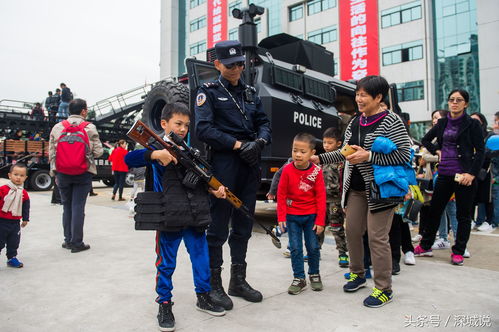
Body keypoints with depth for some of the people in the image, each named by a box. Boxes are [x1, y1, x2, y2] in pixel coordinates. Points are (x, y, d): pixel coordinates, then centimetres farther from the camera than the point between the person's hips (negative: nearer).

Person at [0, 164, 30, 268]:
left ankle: (12, 258, 26)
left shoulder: (24, 193, 1)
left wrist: (25, 219, 15)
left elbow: (26, 207, 12)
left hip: (16, 222, 4)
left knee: (14, 242, 12)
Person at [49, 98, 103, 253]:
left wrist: (54, 172, 14)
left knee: (67, 206, 15)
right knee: (78, 207, 2)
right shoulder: (90, 128, -5)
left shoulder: (57, 127, 3)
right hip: (83, 173, -3)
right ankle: (77, 243, 6)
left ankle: (68, 240, 22)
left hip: (62, 173, 3)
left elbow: (51, 153, 4)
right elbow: (98, 152, -7)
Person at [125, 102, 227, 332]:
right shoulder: (156, 148, -2)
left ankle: (203, 296, 31)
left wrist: (215, 189, -4)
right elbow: (129, 159, -16)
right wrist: (155, 154, -30)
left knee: (201, 258, 14)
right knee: (166, 263, 8)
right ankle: (164, 304, 24)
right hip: (169, 218, -5)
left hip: (196, 217, 5)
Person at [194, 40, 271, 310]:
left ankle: (238, 280, 25)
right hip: (224, 163, -6)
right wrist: (237, 144, -16)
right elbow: (204, 128, -11)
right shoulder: (209, 91, 1)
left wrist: (260, 141, -7)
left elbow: (263, 122, 15)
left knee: (243, 224, 12)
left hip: (250, 164, 6)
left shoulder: (250, 93, 18)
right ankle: (214, 284, 14)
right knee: (218, 225, 0)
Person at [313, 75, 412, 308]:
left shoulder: (391, 121, -10)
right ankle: (357, 274, 32)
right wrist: (320, 158, 9)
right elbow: (346, 153, 19)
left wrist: (368, 157, -21)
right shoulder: (355, 122, 12)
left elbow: (404, 155, -16)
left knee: (377, 237, -3)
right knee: (352, 231, 11)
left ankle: (384, 289, 13)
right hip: (355, 187, 7)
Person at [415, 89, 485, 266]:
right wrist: (436, 150, 5)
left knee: (463, 214, 5)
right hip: (444, 174, 4)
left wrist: (472, 173, -14)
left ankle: (458, 252, 17)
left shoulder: (472, 124, -2)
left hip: (464, 175, -4)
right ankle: (425, 246, 22)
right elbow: (426, 139, 23)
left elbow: (480, 151, -6)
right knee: (434, 210, 10)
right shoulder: (443, 123, 10)